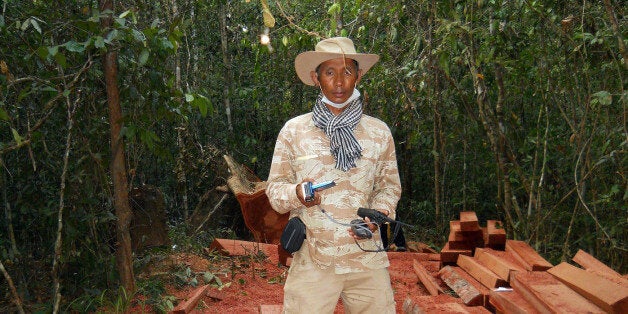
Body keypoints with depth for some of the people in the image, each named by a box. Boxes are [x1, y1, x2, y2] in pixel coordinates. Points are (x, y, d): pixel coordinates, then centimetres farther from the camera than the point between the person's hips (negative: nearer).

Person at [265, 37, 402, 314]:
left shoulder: (379, 132, 8)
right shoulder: (293, 131, 3)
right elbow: (274, 188, 5)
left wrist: (378, 213, -4)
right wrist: (296, 194, -17)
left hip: (368, 258, 2)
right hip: (312, 260, -1)